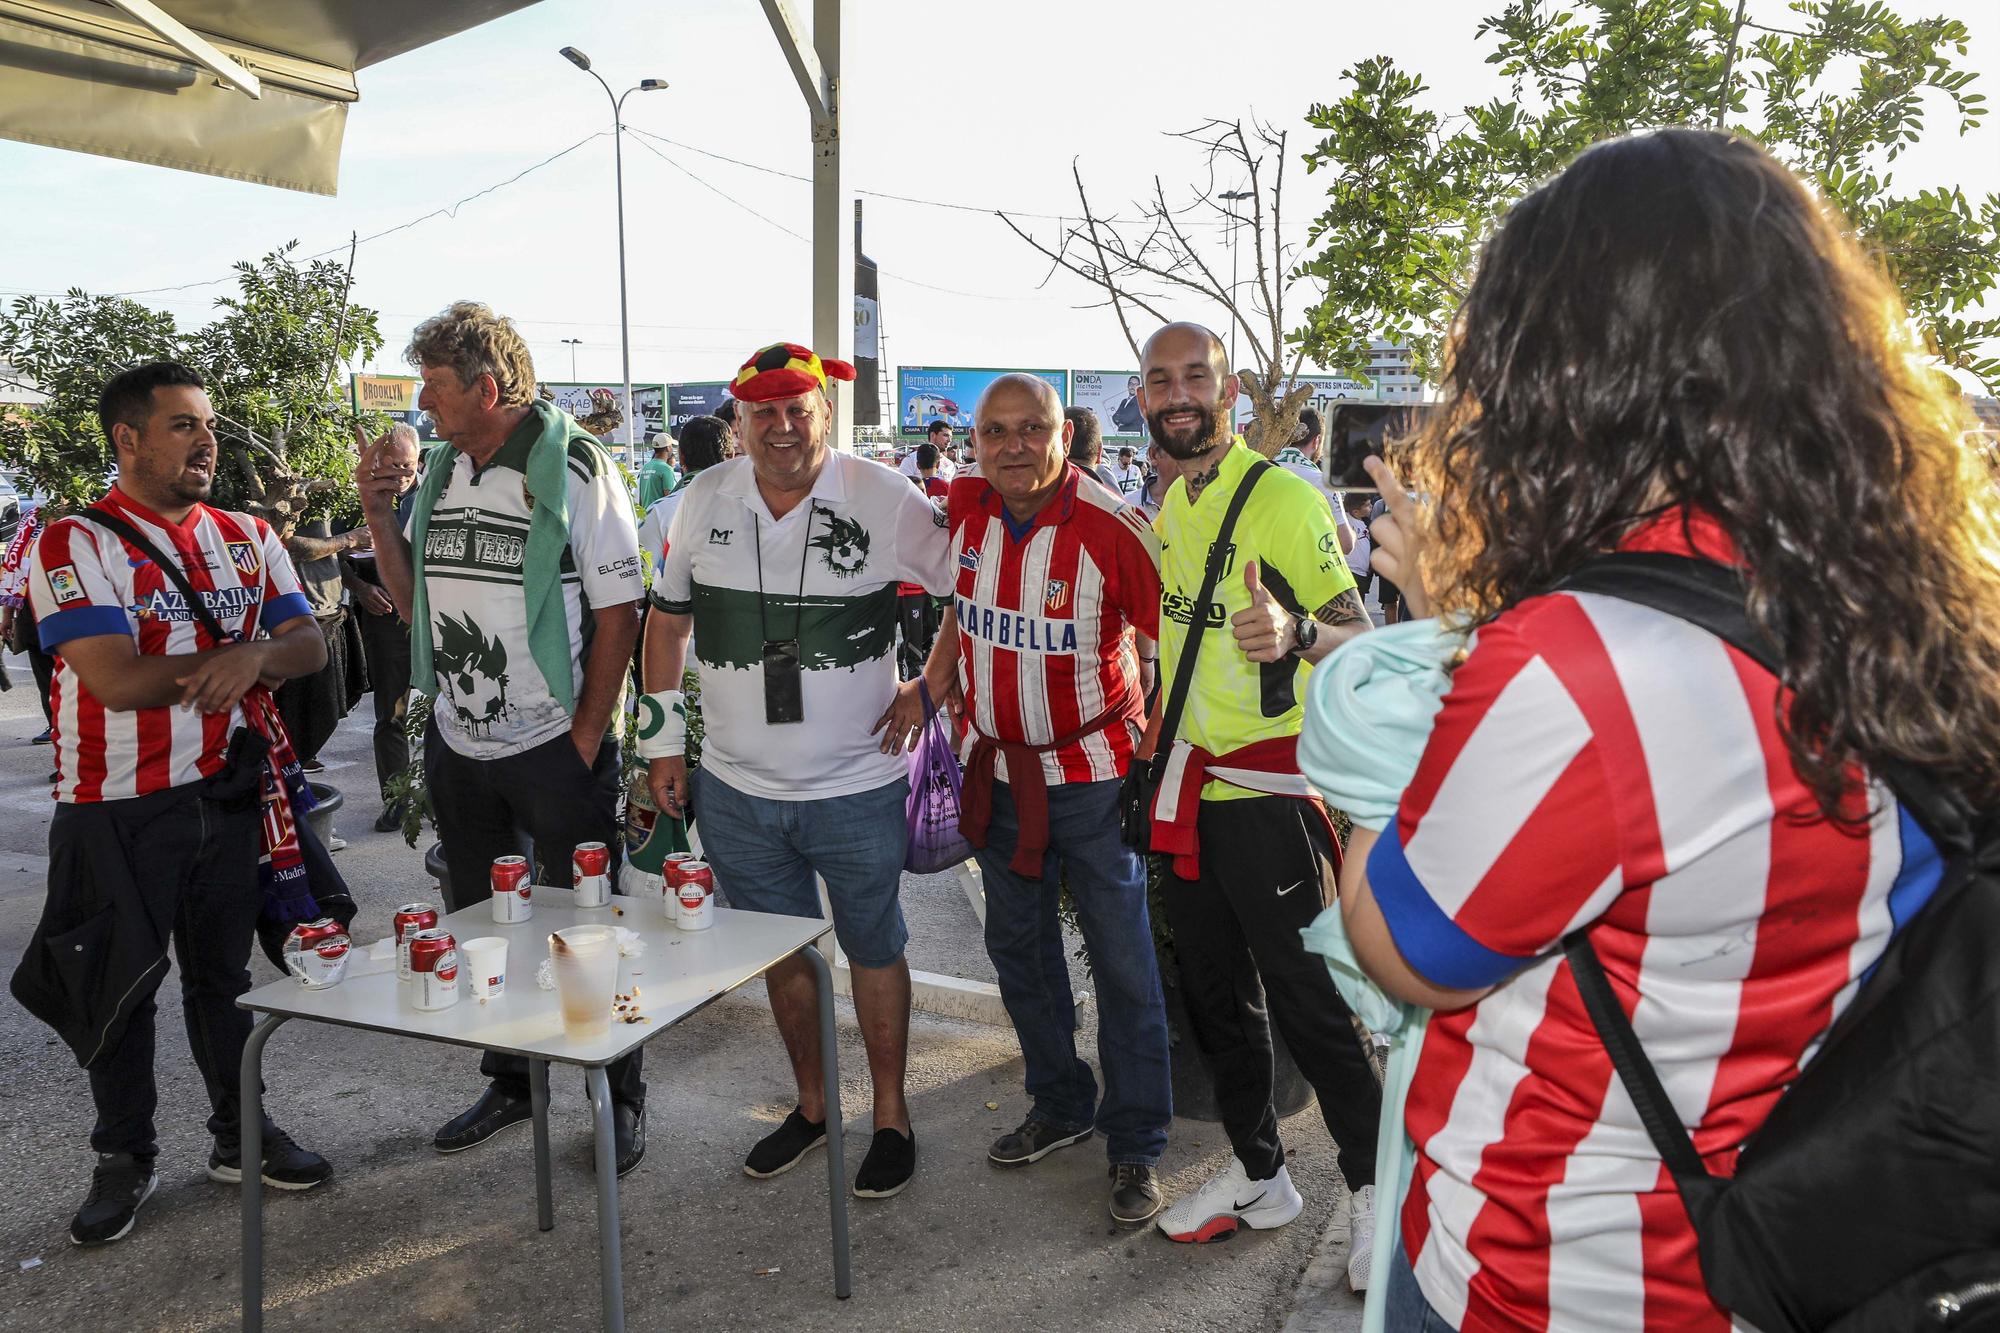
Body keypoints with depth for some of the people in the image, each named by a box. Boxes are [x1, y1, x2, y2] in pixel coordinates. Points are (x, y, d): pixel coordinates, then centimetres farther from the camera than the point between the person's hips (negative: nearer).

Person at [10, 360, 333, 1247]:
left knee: (226, 971, 15)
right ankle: (124, 1161, 26)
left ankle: (240, 1135, 30)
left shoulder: (248, 539, 7)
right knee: (118, 984, 8)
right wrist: (232, 654, -10)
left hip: (229, 794, 4)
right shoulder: (75, 544, -11)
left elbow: (309, 648, 1)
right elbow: (118, 681, -21)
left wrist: (254, 654, -21)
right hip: (120, 808, -4)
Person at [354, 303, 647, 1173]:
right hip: (458, 744, 7)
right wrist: (380, 517, -1)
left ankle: (623, 1098, 21)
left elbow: (618, 611, -12)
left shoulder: (575, 468, -11)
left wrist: (584, 740, -13)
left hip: (555, 748, -6)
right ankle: (510, 1083, 36)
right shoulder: (439, 471, 8)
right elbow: (413, 603, 14)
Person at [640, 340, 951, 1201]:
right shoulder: (705, 500, -1)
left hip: (856, 789, -3)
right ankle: (812, 1104, 39)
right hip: (735, 788, 4)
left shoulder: (884, 501, -12)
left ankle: (891, 1115, 31)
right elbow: (666, 619, 9)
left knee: (873, 950, 12)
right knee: (781, 951, 18)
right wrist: (663, 739, 8)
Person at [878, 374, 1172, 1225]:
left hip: (1094, 773, -5)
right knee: (1018, 946, 18)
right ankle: (1059, 1105, 38)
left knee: (1122, 962, 3)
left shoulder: (1115, 529, -19)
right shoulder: (967, 507, -3)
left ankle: (1136, 1146, 20)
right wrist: (928, 689, 2)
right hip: (1001, 770, 6)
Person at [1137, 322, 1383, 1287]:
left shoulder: (1284, 498, -13)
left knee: (1308, 1005, -1)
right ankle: (1259, 1177, 34)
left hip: (1266, 792, -8)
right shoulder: (1169, 505, 10)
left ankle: (1373, 1193, 19)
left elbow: (1359, 634, -18)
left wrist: (1296, 635, -40)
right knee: (1213, 993, 16)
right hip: (1186, 789, 8)